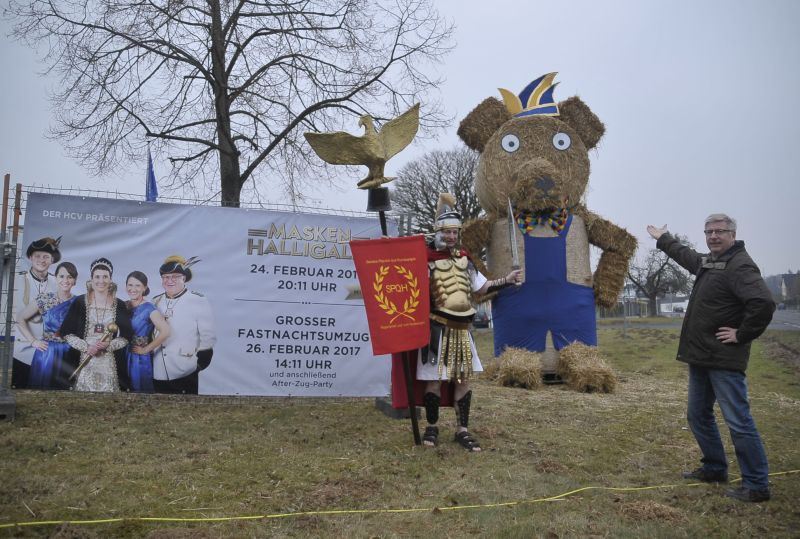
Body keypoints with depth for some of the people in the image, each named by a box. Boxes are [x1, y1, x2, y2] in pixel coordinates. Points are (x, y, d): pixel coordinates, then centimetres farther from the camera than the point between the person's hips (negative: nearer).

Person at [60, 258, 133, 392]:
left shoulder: (119, 305, 5)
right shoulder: (79, 302, 3)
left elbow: (126, 337, 5)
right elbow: (67, 333, 2)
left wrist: (108, 345, -12)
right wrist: (86, 347, -11)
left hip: (110, 363, 1)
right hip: (84, 361, -1)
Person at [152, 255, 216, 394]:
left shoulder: (198, 301, -6)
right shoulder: (156, 302, 9)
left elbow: (207, 337, -5)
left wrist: (201, 361, -9)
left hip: (184, 372, -5)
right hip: (158, 373, 5)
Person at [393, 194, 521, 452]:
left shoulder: (463, 258, 10)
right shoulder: (426, 259, -10)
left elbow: (481, 287, 15)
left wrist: (507, 280, 6)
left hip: (461, 328, 6)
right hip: (437, 328, -6)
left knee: (463, 378, 8)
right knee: (434, 379, 2)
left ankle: (462, 430, 18)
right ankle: (432, 427, 21)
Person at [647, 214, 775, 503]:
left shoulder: (739, 266, -16)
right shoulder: (706, 262, 14)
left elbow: (763, 302, -30)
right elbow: (685, 254, 37)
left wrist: (742, 335, -20)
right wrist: (663, 239, 49)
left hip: (724, 360, -10)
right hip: (700, 357, 10)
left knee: (739, 422, -5)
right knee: (698, 416, 18)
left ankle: (757, 486, 4)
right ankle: (714, 469, 32)